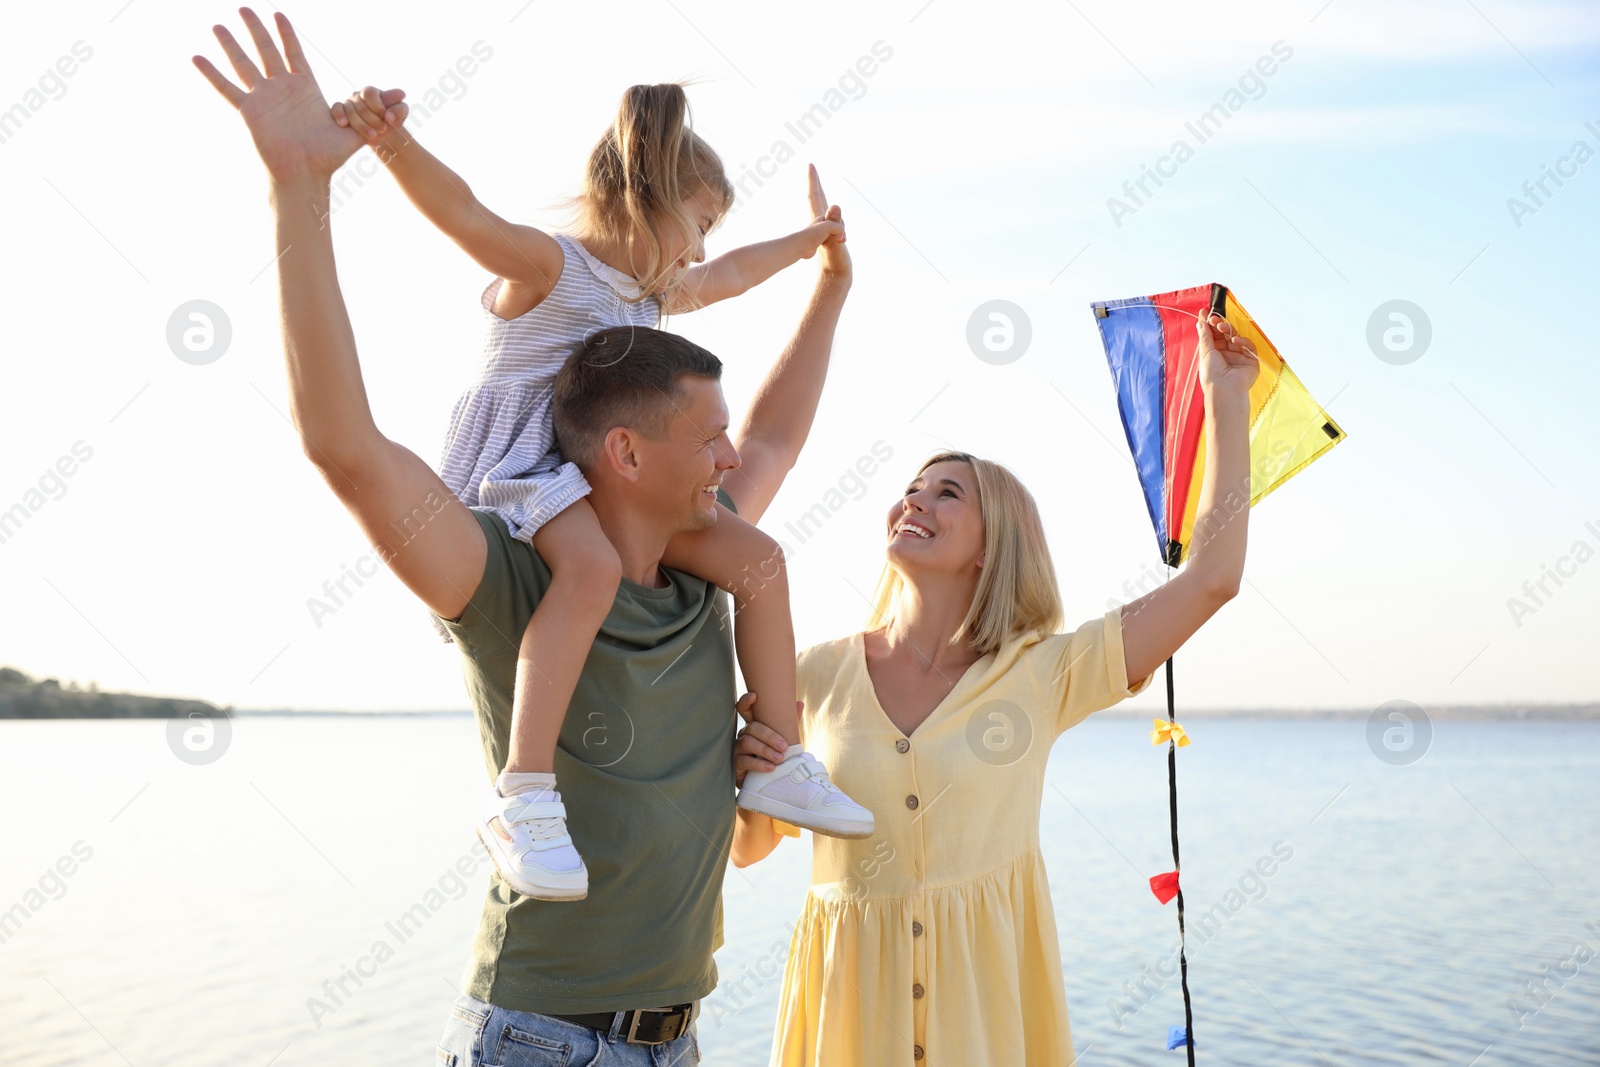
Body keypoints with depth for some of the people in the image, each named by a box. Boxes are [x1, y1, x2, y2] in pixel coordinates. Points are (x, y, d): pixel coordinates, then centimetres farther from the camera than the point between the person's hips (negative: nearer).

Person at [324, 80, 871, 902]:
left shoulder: (649, 293, 21)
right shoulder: (547, 264, -8)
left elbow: (728, 277, 40)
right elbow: (465, 214, -27)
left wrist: (805, 241, 52)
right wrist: (396, 144, -46)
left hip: (614, 479, 9)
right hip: (520, 470, -9)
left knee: (758, 557, -1)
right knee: (592, 565, -40)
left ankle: (780, 765, 8)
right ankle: (523, 797, -39)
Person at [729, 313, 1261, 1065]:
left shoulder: (1040, 674, -4)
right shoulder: (817, 676, -2)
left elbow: (1212, 578, -8)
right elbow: (749, 847, 7)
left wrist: (1226, 397, -4)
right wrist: (755, 780, -15)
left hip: (988, 989, -1)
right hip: (852, 991, 1)